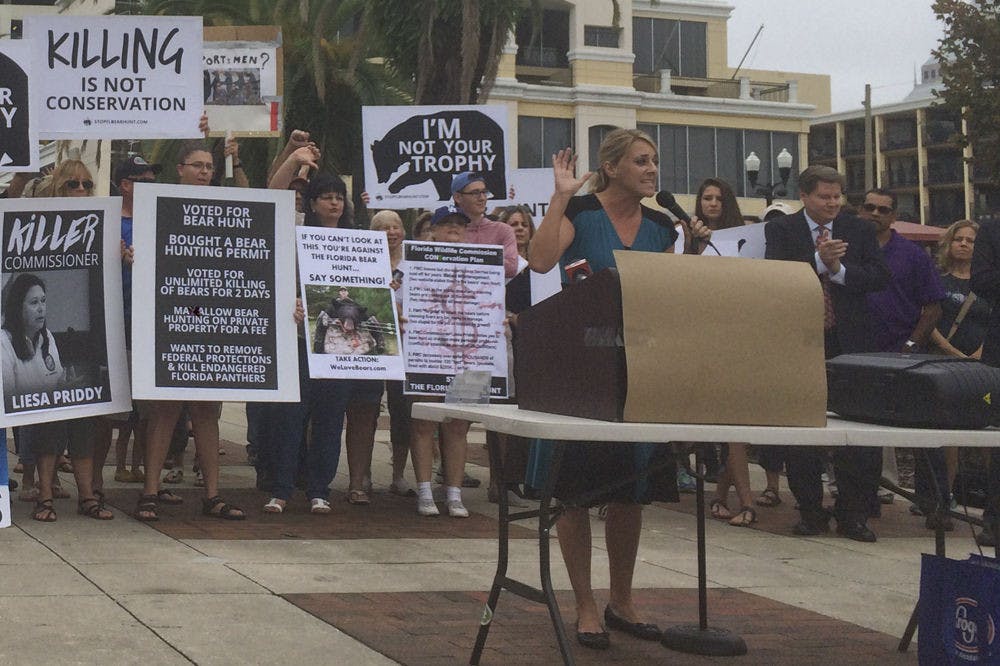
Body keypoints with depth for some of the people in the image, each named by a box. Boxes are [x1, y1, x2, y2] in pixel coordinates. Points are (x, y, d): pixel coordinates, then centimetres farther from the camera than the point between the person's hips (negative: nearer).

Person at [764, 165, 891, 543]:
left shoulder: (860, 230, 10)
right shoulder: (781, 230, 3)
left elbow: (880, 277, 0)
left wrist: (839, 270, -13)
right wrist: (818, 260, -22)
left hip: (850, 344, 1)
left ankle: (853, 513, 8)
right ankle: (810, 511, 15)